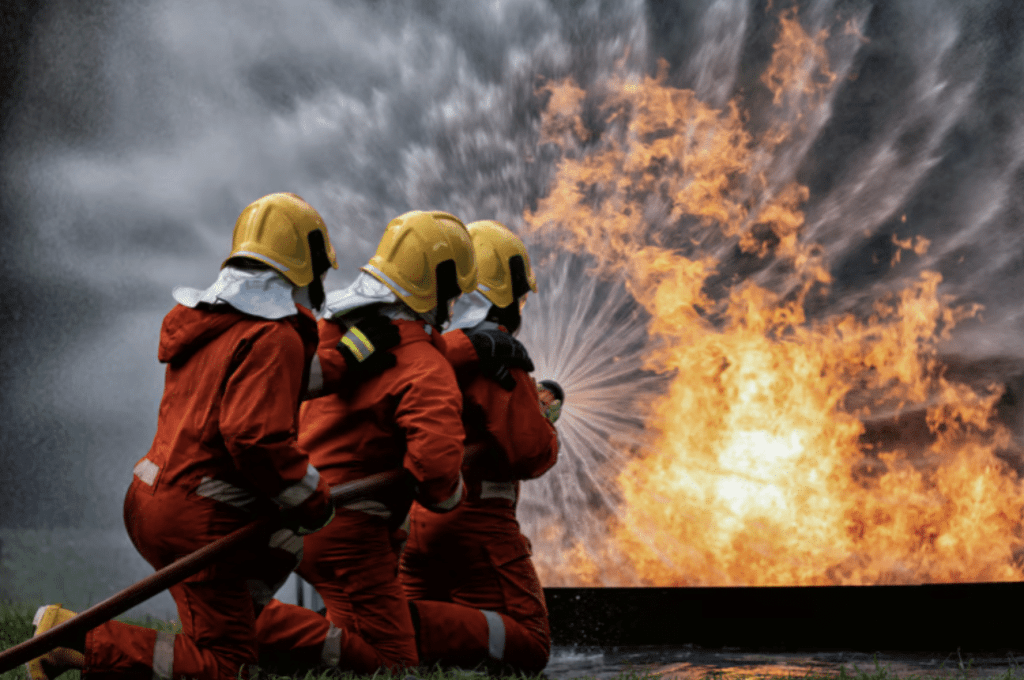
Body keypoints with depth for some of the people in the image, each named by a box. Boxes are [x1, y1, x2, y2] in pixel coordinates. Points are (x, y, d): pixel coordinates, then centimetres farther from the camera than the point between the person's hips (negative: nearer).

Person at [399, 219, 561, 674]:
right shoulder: (495, 355, -13)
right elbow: (529, 454, -16)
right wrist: (545, 418, 6)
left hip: (410, 518, 8)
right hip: (473, 519, -8)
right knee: (528, 648, -1)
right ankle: (411, 625, -23)